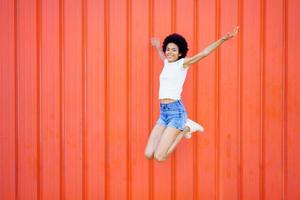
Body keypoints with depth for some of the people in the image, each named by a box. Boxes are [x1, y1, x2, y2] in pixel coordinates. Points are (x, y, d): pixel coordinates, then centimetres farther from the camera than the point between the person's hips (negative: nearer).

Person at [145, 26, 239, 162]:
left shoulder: (183, 63, -2)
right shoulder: (166, 62, 16)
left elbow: (204, 52, -14)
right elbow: (161, 54, 42)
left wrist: (224, 39, -23)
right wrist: (157, 46, 57)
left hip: (176, 111, -7)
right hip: (163, 112, 7)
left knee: (159, 157, -13)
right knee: (148, 154, 2)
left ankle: (185, 129, 8)